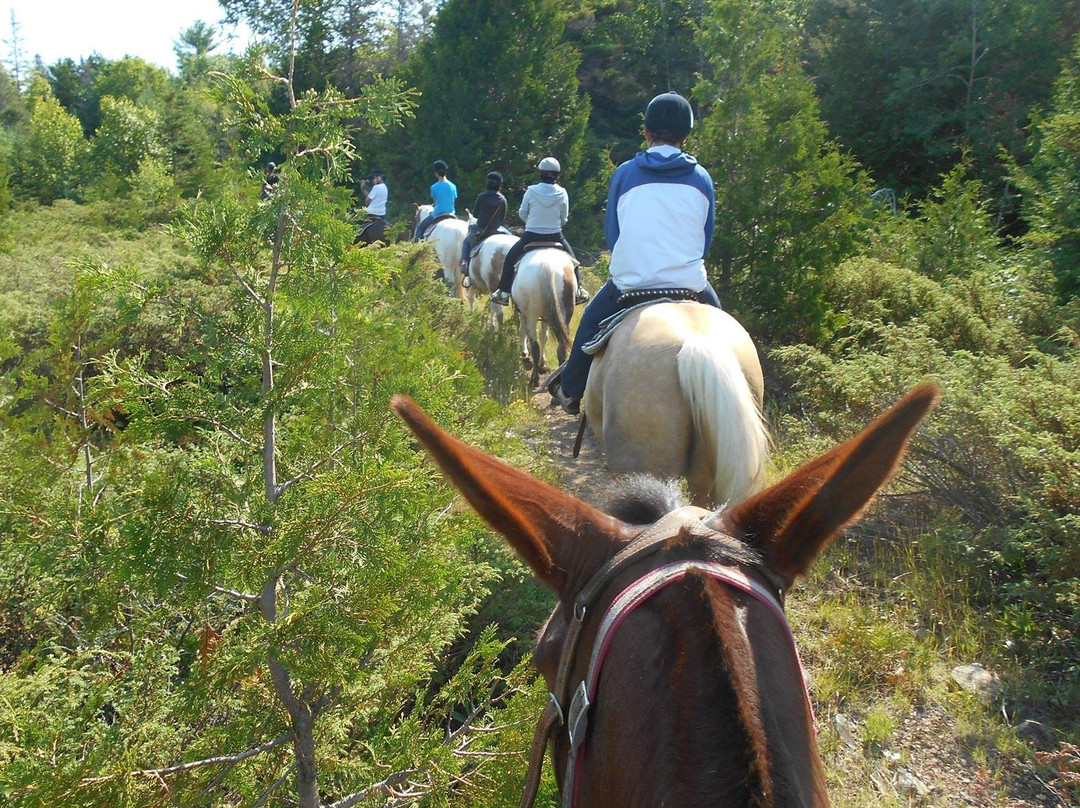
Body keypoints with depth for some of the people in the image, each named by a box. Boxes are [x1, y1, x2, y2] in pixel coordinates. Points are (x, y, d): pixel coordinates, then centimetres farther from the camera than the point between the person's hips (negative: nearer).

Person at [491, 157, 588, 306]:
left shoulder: (531, 191, -9)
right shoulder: (562, 193, -6)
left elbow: (522, 214, 2)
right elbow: (564, 219, 2)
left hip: (531, 236, -1)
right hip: (555, 236, 1)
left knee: (510, 257, 19)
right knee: (571, 257, 26)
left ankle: (504, 292, 16)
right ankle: (578, 290, 25)